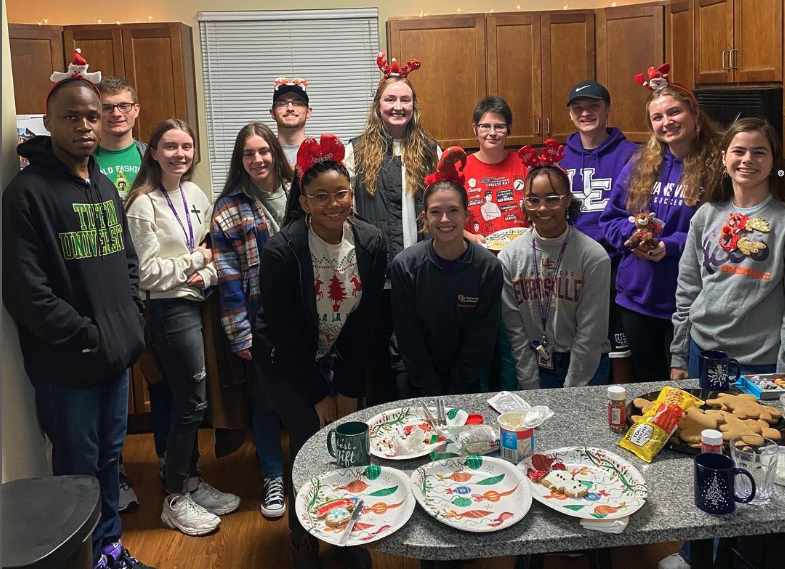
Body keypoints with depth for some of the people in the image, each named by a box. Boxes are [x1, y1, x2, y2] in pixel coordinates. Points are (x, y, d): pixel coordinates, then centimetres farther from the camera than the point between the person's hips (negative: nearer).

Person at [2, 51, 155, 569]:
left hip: (118, 352, 7)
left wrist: (132, 320, 4)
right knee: (79, 468, 8)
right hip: (67, 366, -7)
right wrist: (87, 337, -16)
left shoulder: (105, 186, 10)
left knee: (110, 456, 19)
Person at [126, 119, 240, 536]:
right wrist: (195, 259, -9)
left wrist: (207, 272, -9)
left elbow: (213, 249, 11)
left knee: (189, 400, 16)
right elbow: (148, 273, -15)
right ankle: (175, 500, 17)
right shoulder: (144, 205, -13)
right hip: (170, 309, -6)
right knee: (193, 402, 0)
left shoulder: (196, 195, 8)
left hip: (197, 303, 7)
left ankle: (192, 482, 32)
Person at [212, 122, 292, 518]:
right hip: (260, 320, -2)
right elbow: (228, 277, -7)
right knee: (265, 400, 10)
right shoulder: (229, 209, -4)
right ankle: (273, 478, 28)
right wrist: (240, 334, -9)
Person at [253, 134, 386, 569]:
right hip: (289, 362, -3)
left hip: (346, 358, 3)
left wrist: (349, 390, -7)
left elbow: (365, 320, -7)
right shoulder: (282, 251, -24)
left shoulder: (371, 243, -13)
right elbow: (284, 332, -17)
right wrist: (318, 395, -12)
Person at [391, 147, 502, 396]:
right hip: (418, 383, 0)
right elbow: (408, 336, -12)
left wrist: (456, 391, -13)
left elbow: (482, 338, -11)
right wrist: (433, 391, -13)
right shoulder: (404, 266, -15)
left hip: (467, 384, 1)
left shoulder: (489, 267, -14)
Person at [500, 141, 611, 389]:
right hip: (533, 366, 1)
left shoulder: (594, 257, -11)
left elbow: (590, 333, -11)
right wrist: (531, 388, -8)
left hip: (587, 367, -1)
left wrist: (570, 392, -12)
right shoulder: (509, 257, -6)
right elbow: (515, 332, -6)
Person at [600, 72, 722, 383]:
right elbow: (610, 219, 6)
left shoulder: (715, 166, -8)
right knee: (646, 381, 20)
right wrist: (632, 233, -14)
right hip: (637, 296, 4)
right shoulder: (638, 165, 5)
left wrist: (671, 246, -23)